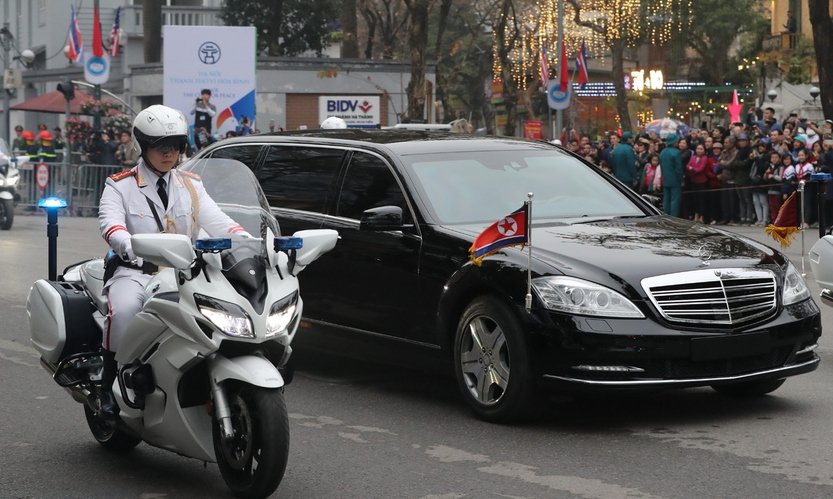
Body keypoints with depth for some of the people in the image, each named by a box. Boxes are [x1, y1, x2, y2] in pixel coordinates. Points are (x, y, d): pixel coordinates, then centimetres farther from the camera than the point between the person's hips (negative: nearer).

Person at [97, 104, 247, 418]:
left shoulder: (191, 186, 17)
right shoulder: (120, 186, 6)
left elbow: (216, 220, 4)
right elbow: (109, 221, -14)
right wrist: (128, 245, -38)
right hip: (134, 271, -3)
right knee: (124, 309, -36)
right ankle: (110, 384, -19)